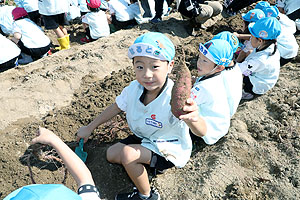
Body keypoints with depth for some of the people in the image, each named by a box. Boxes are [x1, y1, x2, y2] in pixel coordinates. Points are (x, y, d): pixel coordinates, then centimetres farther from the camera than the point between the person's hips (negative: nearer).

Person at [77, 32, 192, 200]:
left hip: (170, 150, -6)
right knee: (111, 155, 6)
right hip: (145, 138, 7)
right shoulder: (135, 88, -19)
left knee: (128, 153, -26)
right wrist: (90, 128, 10)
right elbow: (116, 107, 1)